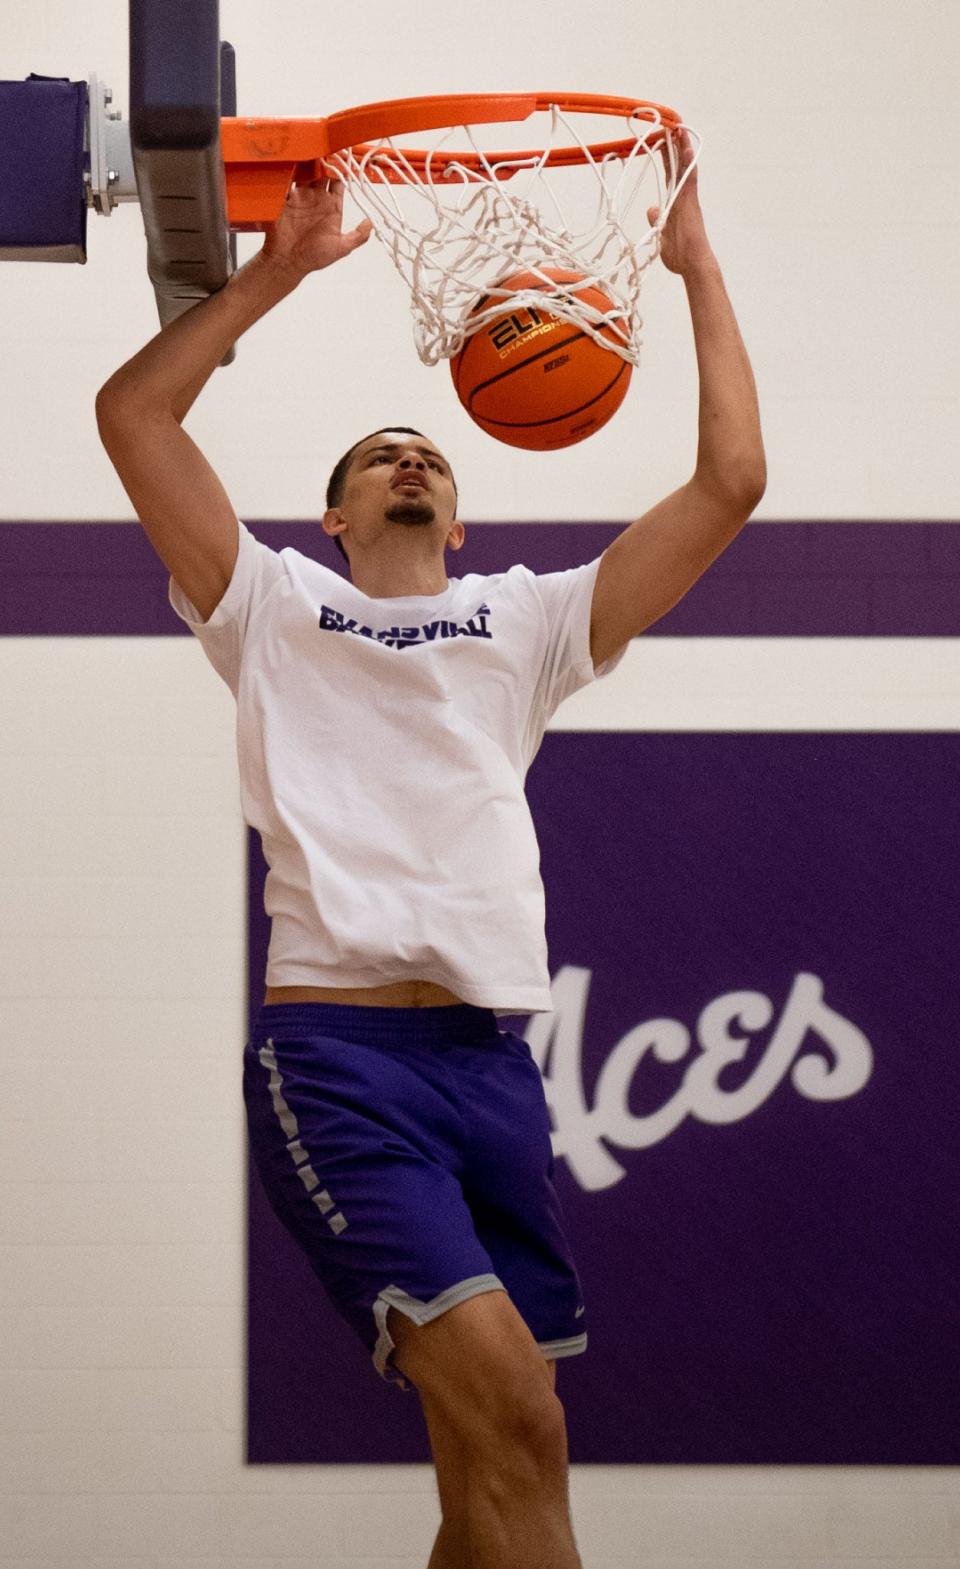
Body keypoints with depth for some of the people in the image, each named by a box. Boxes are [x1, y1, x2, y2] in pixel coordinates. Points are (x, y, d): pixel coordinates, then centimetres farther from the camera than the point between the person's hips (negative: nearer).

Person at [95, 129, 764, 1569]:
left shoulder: (526, 624, 24)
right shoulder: (277, 610, 18)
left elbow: (731, 482, 18)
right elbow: (131, 414, 9)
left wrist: (696, 266, 18)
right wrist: (274, 274, 11)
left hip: (492, 1060, 4)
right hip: (335, 1054, -4)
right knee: (511, 1408, -24)